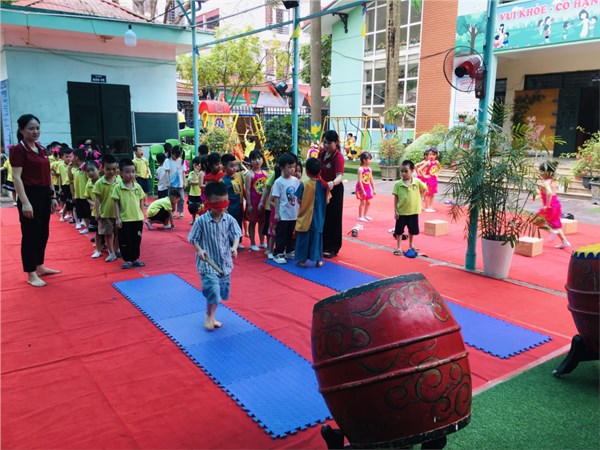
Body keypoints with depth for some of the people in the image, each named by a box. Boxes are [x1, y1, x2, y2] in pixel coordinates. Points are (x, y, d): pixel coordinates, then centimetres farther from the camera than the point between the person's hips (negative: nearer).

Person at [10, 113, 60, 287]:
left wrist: (53, 196, 13)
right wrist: (24, 202, -22)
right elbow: (16, 177, -16)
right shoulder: (18, 150, -10)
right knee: (30, 234, 0)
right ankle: (31, 274, 9)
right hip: (30, 195, -8)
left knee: (43, 233, 15)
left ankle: (40, 267, 29)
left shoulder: (41, 149, 12)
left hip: (44, 195, 8)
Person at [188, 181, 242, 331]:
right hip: (207, 263, -4)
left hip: (224, 263, 4)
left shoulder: (229, 220, -4)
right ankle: (209, 316, 13)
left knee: (221, 293, 14)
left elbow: (235, 235, 2)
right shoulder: (201, 221, -12)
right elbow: (194, 239, -4)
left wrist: (234, 247, -17)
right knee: (213, 291, -15)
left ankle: (211, 316, 37)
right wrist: (199, 250, -20)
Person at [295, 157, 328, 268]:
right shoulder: (324, 185, -6)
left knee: (303, 238, 9)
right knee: (317, 237, 14)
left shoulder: (304, 185, -15)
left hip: (304, 218, -2)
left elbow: (299, 201, -10)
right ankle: (318, 259, 19)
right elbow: (326, 201, 0)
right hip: (318, 219, 2)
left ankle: (302, 260, 13)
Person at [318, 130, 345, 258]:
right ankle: (322, 245, 28)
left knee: (333, 219, 1)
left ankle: (332, 248, 12)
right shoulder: (322, 152, -3)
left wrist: (333, 183, -58)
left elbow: (340, 175, -39)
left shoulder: (338, 156, -23)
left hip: (334, 190, -7)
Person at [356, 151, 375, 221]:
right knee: (362, 202, -3)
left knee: (368, 202, 12)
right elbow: (359, 180, -20)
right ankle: (360, 217, 7)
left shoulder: (369, 169, 5)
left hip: (367, 188, 7)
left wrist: (373, 189, 12)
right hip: (361, 188, -7)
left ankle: (365, 215, 26)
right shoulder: (361, 169, -16)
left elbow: (371, 180, 12)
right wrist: (363, 190, -22)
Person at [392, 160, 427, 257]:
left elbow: (425, 188, 11)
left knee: (412, 230, 15)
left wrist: (419, 197, 2)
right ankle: (398, 248, 20)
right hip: (401, 212, -1)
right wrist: (395, 211, -7)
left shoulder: (417, 182, -7)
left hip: (413, 211, 1)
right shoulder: (398, 184, -9)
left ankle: (410, 247, 34)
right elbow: (396, 198, -5)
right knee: (399, 230, 7)